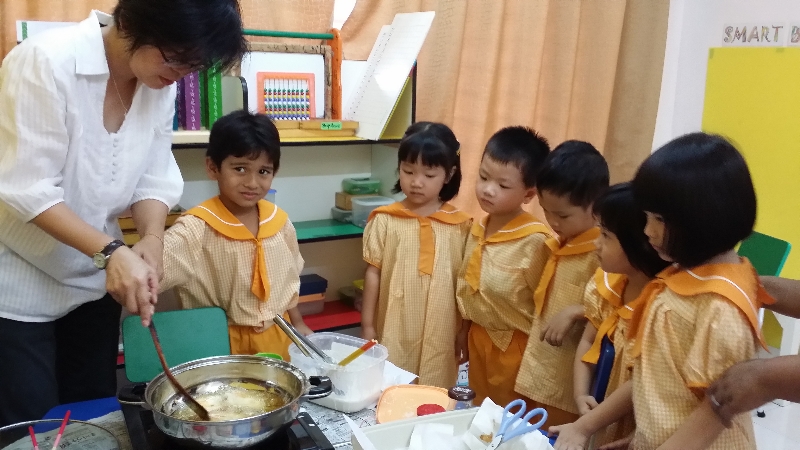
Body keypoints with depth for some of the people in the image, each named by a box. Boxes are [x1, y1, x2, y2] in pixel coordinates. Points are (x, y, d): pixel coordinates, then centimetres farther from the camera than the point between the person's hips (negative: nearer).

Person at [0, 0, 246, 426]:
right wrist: (111, 251, -34)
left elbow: (154, 180, -1)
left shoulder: (159, 85, -4)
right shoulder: (48, 60, -23)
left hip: (92, 279, 6)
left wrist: (152, 240, -21)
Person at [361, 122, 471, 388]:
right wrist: (367, 325, 1)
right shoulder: (385, 220, -4)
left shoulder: (459, 225, -2)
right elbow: (373, 272, 0)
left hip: (440, 331, 1)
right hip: (395, 329, 0)